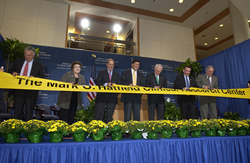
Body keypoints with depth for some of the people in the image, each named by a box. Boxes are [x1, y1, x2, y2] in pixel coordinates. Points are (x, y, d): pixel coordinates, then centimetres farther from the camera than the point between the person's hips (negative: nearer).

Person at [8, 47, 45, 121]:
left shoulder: (39, 65, 2)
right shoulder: (18, 61, 11)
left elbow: (42, 77, -1)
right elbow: (10, 70, 18)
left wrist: (34, 78, -20)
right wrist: (13, 73, -4)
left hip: (31, 92, -3)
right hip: (18, 91, 3)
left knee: (29, 113, 4)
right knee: (17, 111, 12)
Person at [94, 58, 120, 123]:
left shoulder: (117, 75, 17)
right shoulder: (101, 72, 8)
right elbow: (97, 82, -4)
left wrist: (115, 85, -13)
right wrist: (106, 84, -19)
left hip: (112, 97, 3)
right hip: (102, 96, -2)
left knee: (110, 114, 7)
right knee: (99, 114, -1)